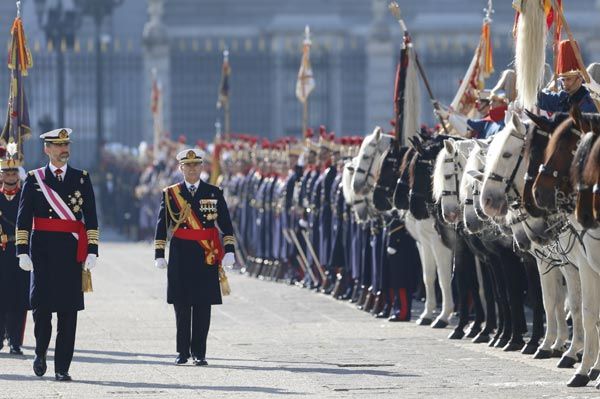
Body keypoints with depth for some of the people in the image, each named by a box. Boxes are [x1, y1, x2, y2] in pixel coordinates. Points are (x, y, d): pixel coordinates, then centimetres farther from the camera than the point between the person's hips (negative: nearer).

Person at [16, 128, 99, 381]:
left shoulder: (82, 178, 10)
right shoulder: (34, 179, 7)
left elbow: (91, 218, 7)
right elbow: (23, 219, 4)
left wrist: (92, 251, -1)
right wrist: (23, 252, -4)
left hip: (71, 252, 1)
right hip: (42, 251, -1)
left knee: (68, 311, -2)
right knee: (40, 304, -5)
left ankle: (62, 368, 1)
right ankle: (40, 352, 21)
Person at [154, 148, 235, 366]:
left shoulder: (214, 193, 7)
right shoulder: (170, 193, 6)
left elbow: (226, 224, 5)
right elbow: (161, 226, 5)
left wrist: (229, 250, -5)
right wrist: (159, 254, -1)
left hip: (207, 257, 0)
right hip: (181, 256, 0)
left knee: (203, 305, 0)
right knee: (181, 305, 2)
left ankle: (199, 352, 7)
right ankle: (183, 352, 10)